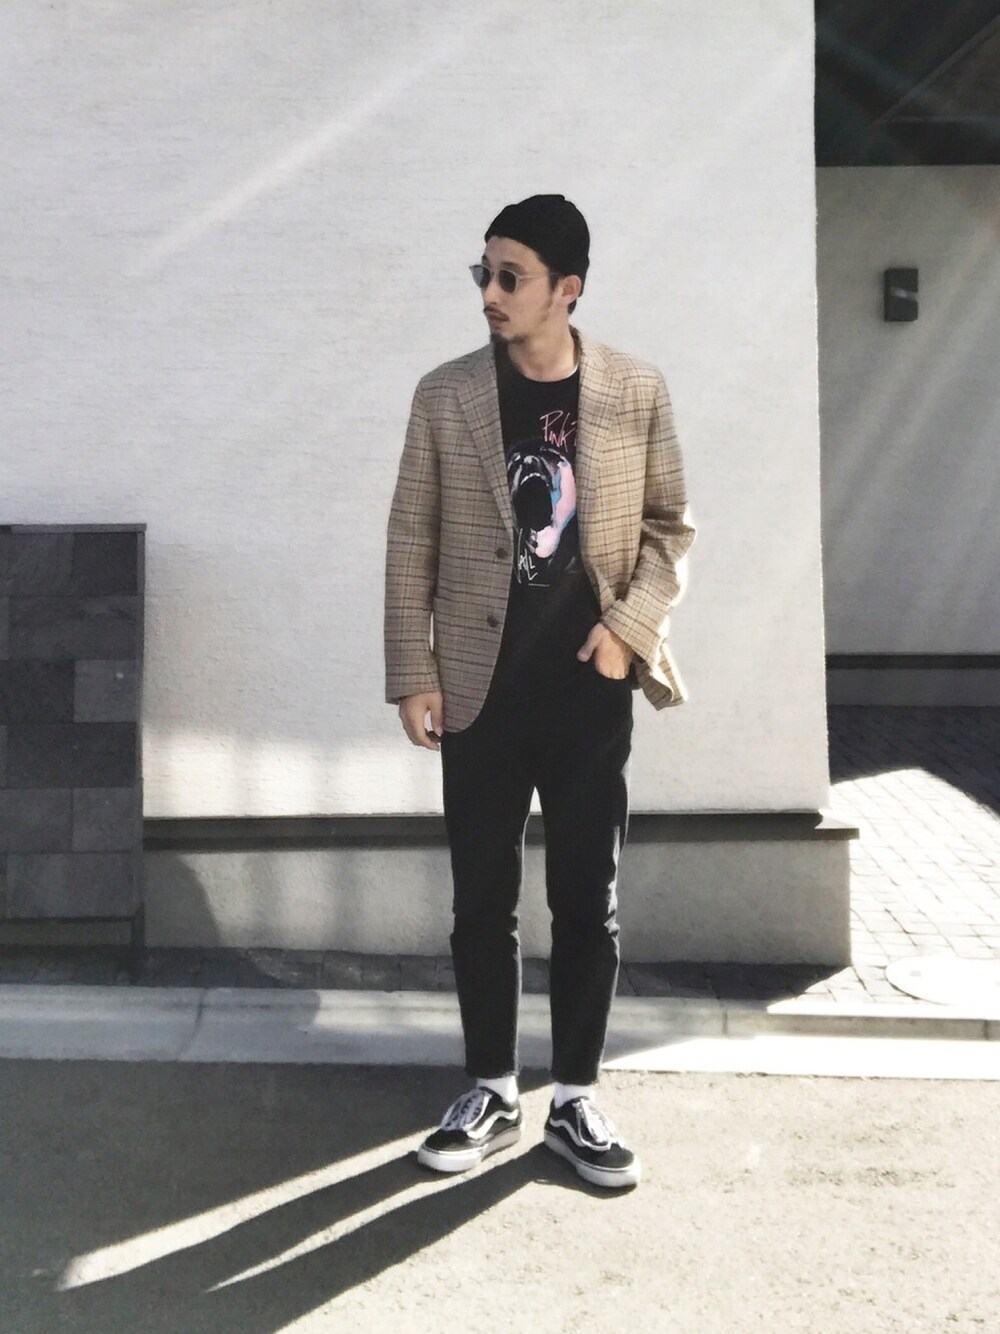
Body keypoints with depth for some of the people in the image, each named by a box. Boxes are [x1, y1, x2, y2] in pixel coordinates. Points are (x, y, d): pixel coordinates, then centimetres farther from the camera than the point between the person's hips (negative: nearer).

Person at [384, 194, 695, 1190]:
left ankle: (575, 1099, 21)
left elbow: (670, 528, 6)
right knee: (482, 902, 8)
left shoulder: (636, 393, -1)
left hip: (589, 692, 0)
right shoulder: (445, 397, -1)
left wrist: (631, 625, -9)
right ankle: (490, 1093, 23)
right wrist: (412, 676, -4)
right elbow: (410, 542, 1)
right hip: (481, 692, 0)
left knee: (588, 903, 7)